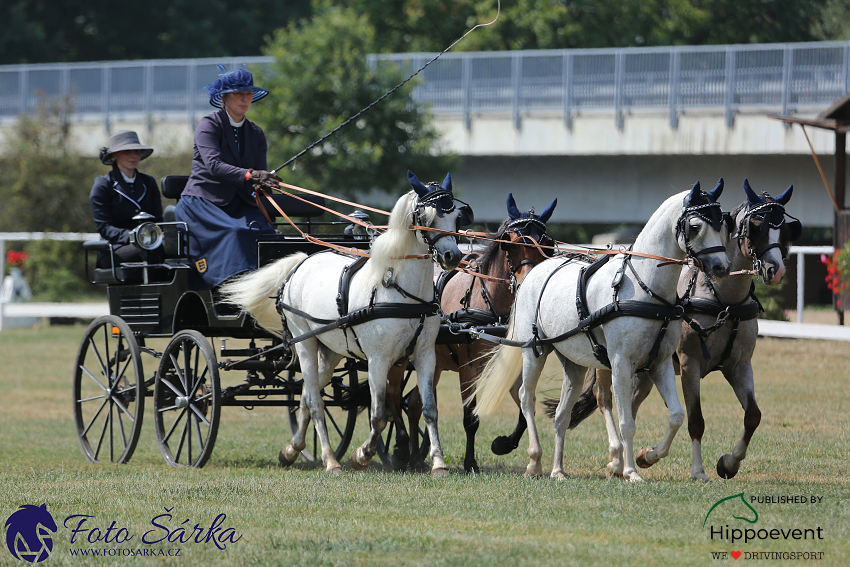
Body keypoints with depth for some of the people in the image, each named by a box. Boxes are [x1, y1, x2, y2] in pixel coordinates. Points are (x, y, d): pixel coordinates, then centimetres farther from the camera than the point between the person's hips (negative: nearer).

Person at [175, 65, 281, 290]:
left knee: (264, 231, -23)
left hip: (238, 204, 5)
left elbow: (259, 176, 10)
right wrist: (248, 175, -35)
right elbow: (213, 164, -21)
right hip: (203, 202, -5)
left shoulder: (256, 134, 14)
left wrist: (262, 183, -15)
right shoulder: (209, 125, -4)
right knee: (235, 233, -32)